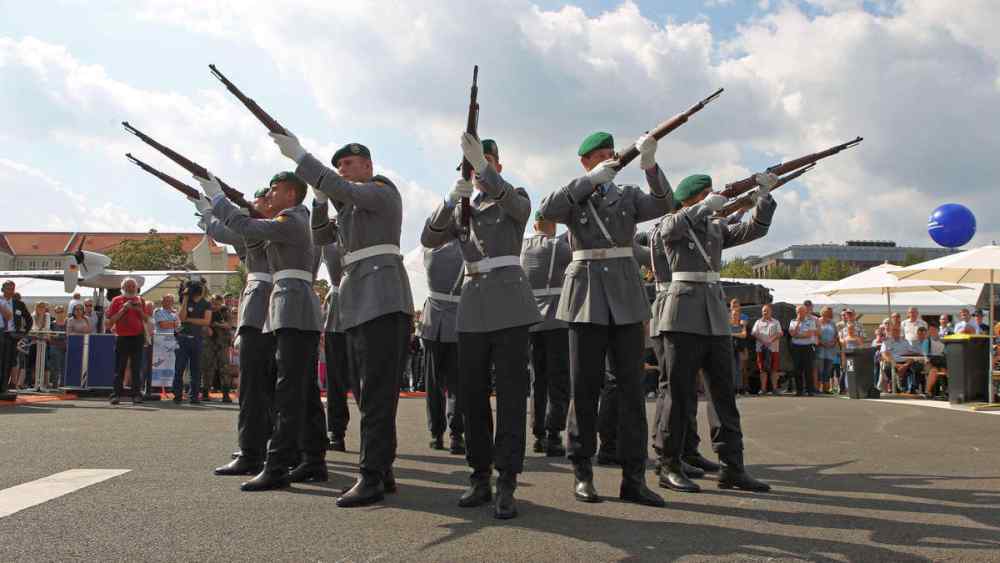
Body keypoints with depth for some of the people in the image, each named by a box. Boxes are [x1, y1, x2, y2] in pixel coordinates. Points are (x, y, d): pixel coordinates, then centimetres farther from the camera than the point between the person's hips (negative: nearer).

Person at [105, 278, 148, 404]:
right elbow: (111, 321, -1)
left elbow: (146, 320, 14)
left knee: (137, 368, 1)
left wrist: (140, 310, -4)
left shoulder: (140, 300, 13)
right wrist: (123, 309, -10)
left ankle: (137, 394, 2)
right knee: (120, 368, -2)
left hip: (137, 337, 2)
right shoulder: (117, 300, 5)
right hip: (122, 337, -2)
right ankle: (116, 395, 1)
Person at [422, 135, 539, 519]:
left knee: (510, 391, -7)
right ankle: (480, 476, 14)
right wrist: (450, 201, -14)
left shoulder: (517, 199, 7)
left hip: (509, 302, -4)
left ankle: (506, 484, -6)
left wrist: (482, 165, -29)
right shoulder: (460, 209, 18)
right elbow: (429, 239, 2)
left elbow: (516, 205, -19)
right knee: (471, 392, 4)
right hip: (473, 305, 4)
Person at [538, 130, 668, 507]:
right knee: (585, 387, 0)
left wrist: (649, 164, -22)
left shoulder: (629, 195, 14)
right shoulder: (572, 197, 9)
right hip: (587, 296, -2)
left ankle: (633, 478, 2)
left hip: (626, 298, 2)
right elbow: (547, 211, -13)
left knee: (631, 387, -1)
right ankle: (582, 474, 10)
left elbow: (661, 205, -6)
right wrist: (590, 180, -17)